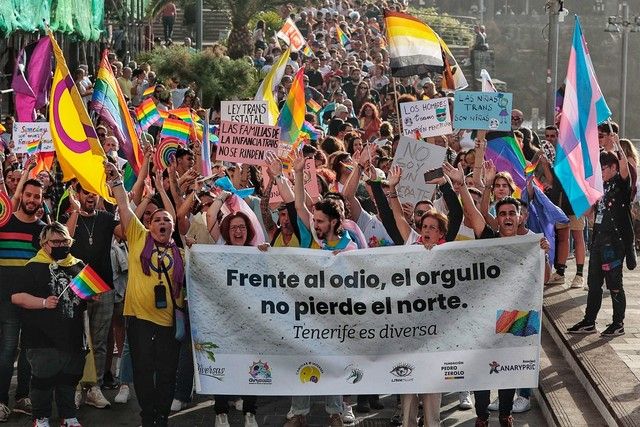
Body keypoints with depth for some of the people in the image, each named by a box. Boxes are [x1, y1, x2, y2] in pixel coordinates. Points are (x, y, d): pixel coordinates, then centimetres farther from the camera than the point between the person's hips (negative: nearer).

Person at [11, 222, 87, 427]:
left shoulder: (78, 266, 14)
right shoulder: (34, 267, -2)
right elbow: (16, 296, -8)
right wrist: (43, 303, -18)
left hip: (73, 337, 5)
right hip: (44, 339, -5)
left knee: (69, 378, 11)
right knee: (44, 378, -1)